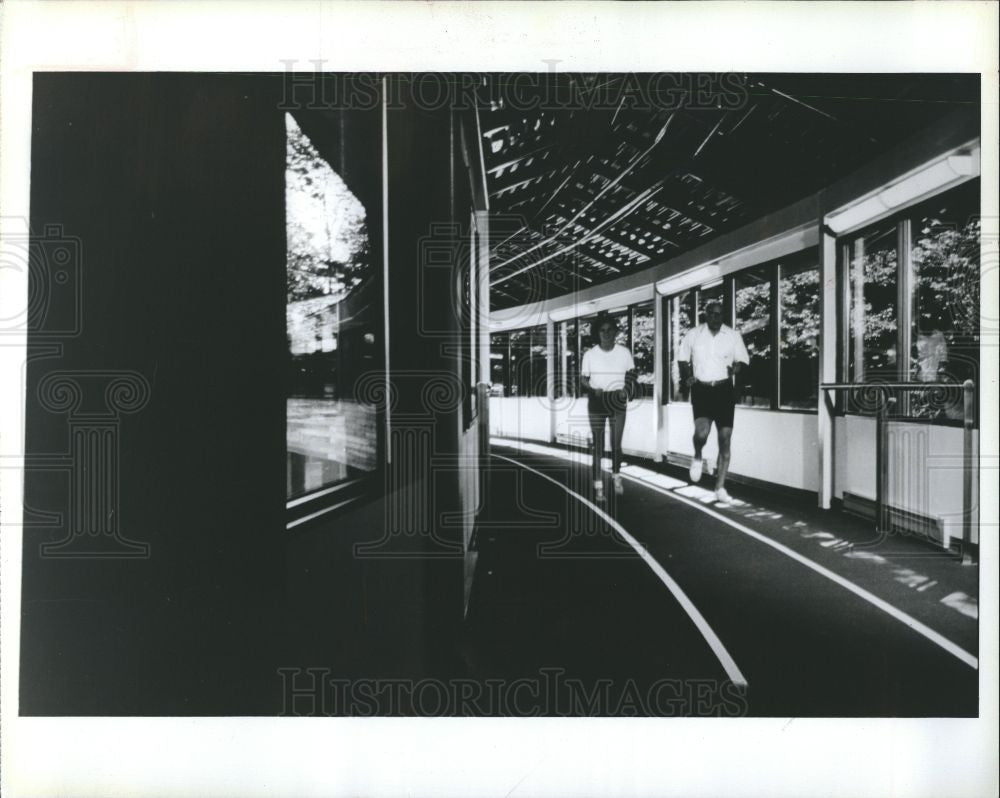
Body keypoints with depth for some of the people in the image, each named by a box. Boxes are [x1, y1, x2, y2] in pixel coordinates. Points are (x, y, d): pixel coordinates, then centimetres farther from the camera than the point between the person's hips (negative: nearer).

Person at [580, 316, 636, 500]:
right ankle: (598, 485, 7)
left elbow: (631, 374, 12)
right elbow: (583, 378, 4)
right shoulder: (590, 354, -2)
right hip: (596, 402, -1)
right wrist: (593, 389, -16)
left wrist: (626, 389, -7)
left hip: (617, 401, 1)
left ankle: (616, 476, 26)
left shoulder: (624, 352, 0)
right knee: (598, 446, 0)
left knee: (616, 444, 0)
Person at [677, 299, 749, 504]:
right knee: (701, 432, -23)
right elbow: (682, 359, 14)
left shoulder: (733, 335, 4)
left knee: (725, 440, 1)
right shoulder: (693, 335, 4)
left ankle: (720, 487, 10)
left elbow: (743, 360, 9)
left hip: (724, 389, 1)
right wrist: (687, 376, -4)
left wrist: (737, 368, -14)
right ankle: (698, 458, 13)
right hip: (701, 389, -1)